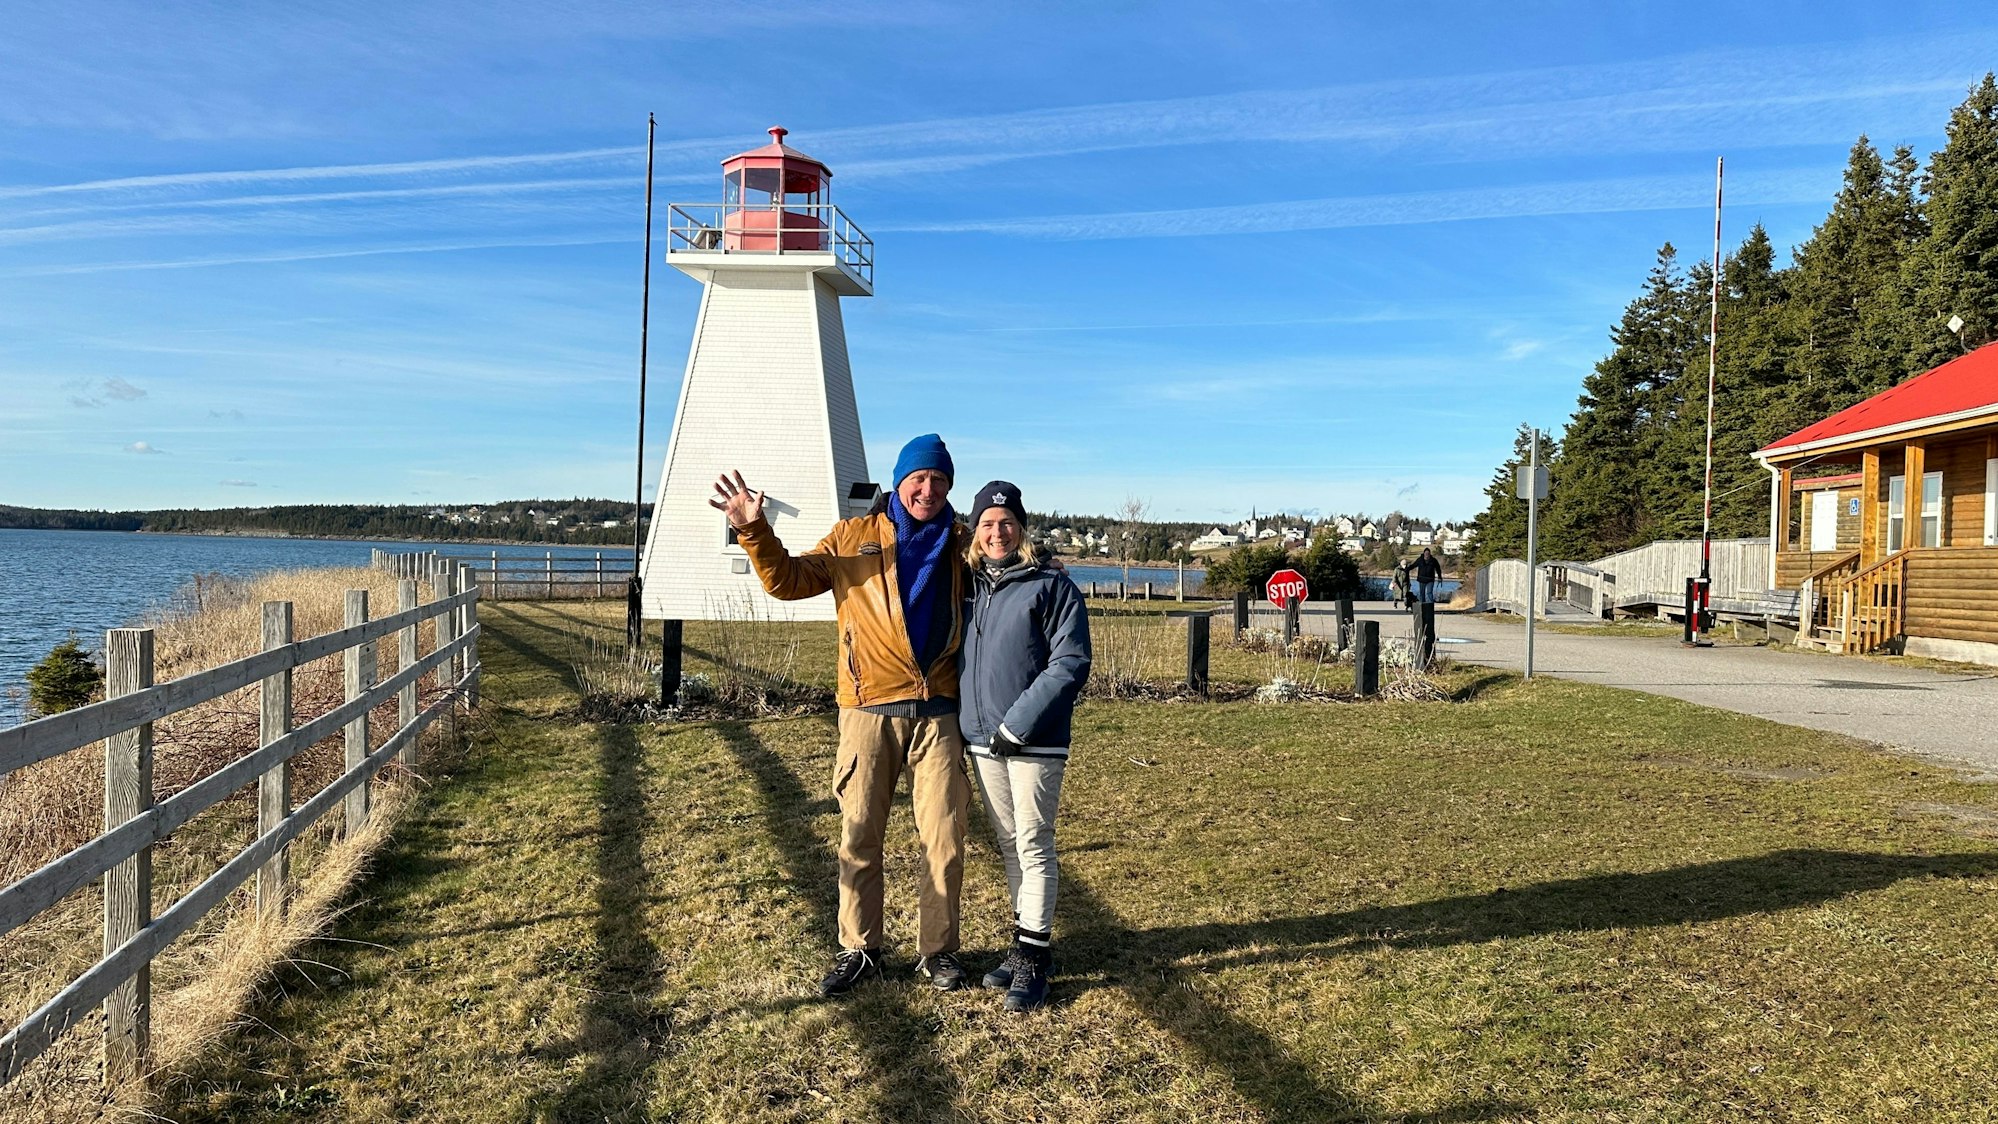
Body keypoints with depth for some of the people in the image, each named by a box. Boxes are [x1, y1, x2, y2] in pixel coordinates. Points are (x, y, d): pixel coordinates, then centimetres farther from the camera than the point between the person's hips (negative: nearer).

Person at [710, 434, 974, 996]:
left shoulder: (960, 545, 11)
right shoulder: (854, 538, 6)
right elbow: (788, 580, 2)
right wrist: (754, 531, -10)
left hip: (938, 712, 1)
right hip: (870, 712, -1)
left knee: (944, 839, 4)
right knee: (860, 837, 5)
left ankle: (938, 950, 18)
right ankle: (859, 950, 19)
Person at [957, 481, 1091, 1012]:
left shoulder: (1051, 585, -8)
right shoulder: (969, 586, 10)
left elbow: (1070, 664, -14)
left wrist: (1017, 725, -18)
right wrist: (960, 726, 9)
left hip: (1035, 744, -6)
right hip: (982, 743, 6)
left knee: (1034, 846, -1)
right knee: (1009, 846, 13)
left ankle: (1033, 959, 5)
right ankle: (1025, 943, 24)